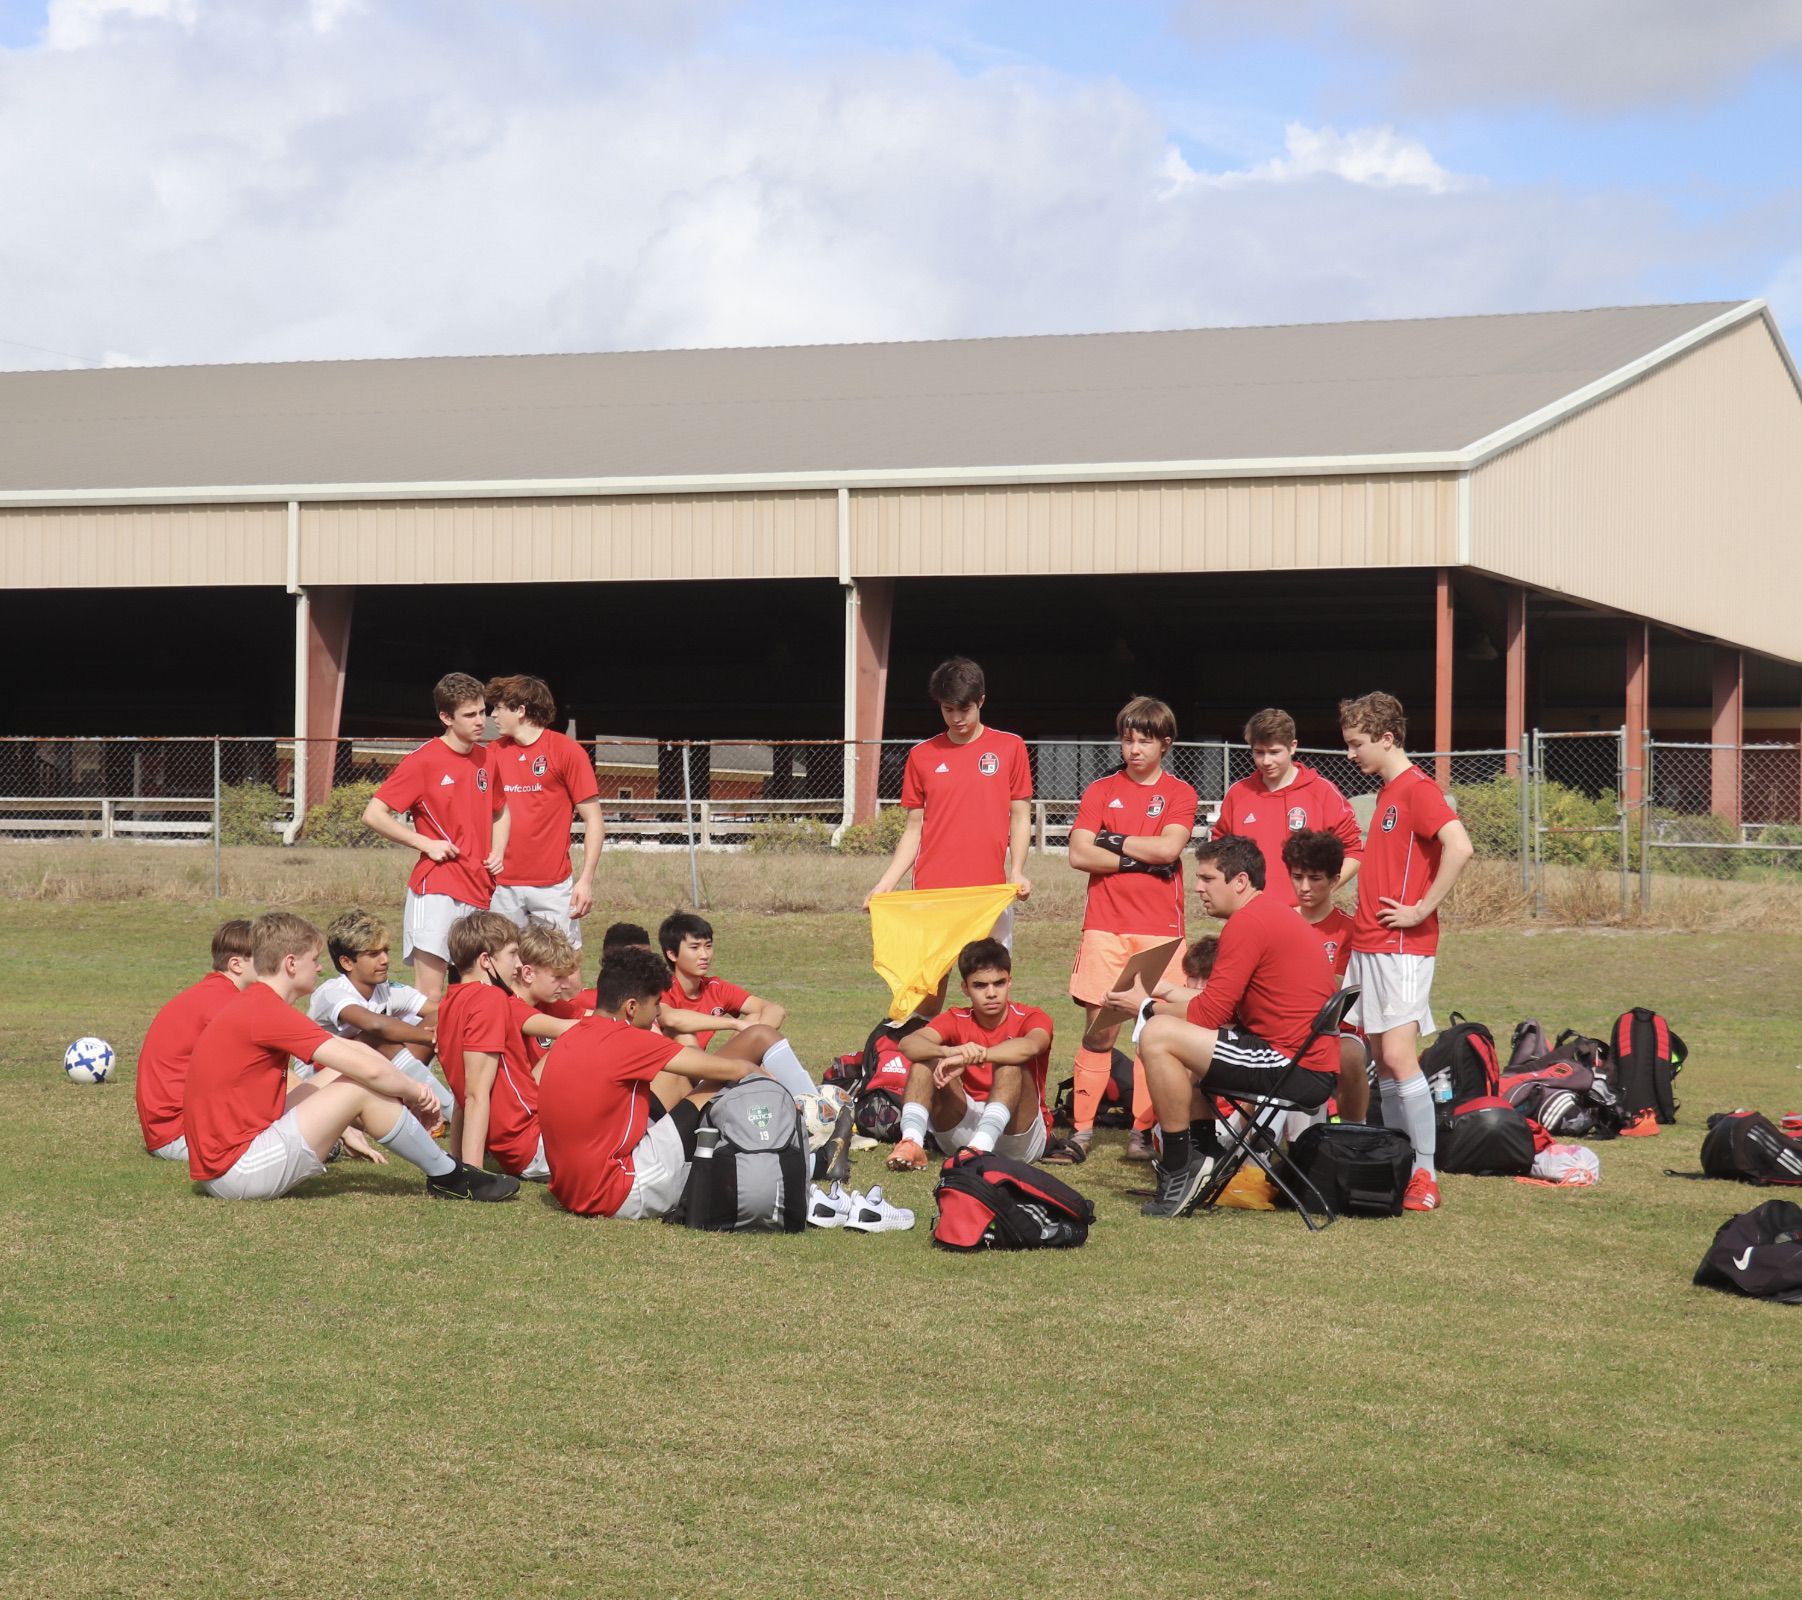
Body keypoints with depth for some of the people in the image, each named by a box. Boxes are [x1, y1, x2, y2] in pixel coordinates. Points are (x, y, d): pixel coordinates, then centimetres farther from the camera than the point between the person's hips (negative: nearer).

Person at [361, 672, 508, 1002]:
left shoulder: (486, 759, 11)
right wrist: (426, 844, -12)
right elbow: (373, 815, -8)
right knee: (430, 997, -12)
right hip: (436, 890, -6)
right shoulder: (424, 761, -8)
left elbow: (500, 812, 29)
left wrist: (497, 852, 10)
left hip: (480, 892, 6)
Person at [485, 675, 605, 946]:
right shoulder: (494, 753, 10)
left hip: (554, 886, -4)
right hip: (504, 888, 4)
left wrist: (586, 880, -10)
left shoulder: (566, 750, -2)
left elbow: (593, 820, -2)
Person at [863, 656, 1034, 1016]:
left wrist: (1017, 872, -8)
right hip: (932, 890, 1)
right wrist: (886, 882, 2)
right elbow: (914, 828, 13)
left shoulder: (1009, 748, 6)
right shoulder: (922, 756, 10)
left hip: (990, 889, -1)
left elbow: (1020, 816, 7)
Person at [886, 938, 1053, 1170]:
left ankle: (981, 1146, -48)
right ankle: (911, 1142, -35)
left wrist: (966, 1059, -42)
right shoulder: (956, 1020, 5)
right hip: (964, 1130, 3)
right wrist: (948, 1051, -40)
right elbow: (908, 1044, -17)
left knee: (1010, 1059, -28)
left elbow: (1030, 1046, -31)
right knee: (926, 1057, -13)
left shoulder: (1030, 1019, -4)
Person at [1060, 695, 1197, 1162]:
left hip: (1159, 928, -1)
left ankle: (1143, 1131, 4)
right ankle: (1082, 1128, 1)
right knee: (1098, 1028, -3)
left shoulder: (1179, 794, 6)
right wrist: (1139, 859, -8)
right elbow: (1079, 854, -2)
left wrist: (1113, 841, -4)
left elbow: (1168, 847, -11)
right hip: (1105, 926, 1)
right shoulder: (1100, 791, 10)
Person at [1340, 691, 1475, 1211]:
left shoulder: (1419, 789, -13)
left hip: (1402, 948, -10)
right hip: (1369, 944, 10)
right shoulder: (1387, 792, 17)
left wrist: (1422, 909, -21)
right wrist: (1368, 914, 15)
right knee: (1380, 1058, 9)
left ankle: (1426, 1175, -12)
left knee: (1399, 1056, -14)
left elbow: (1459, 847, -28)